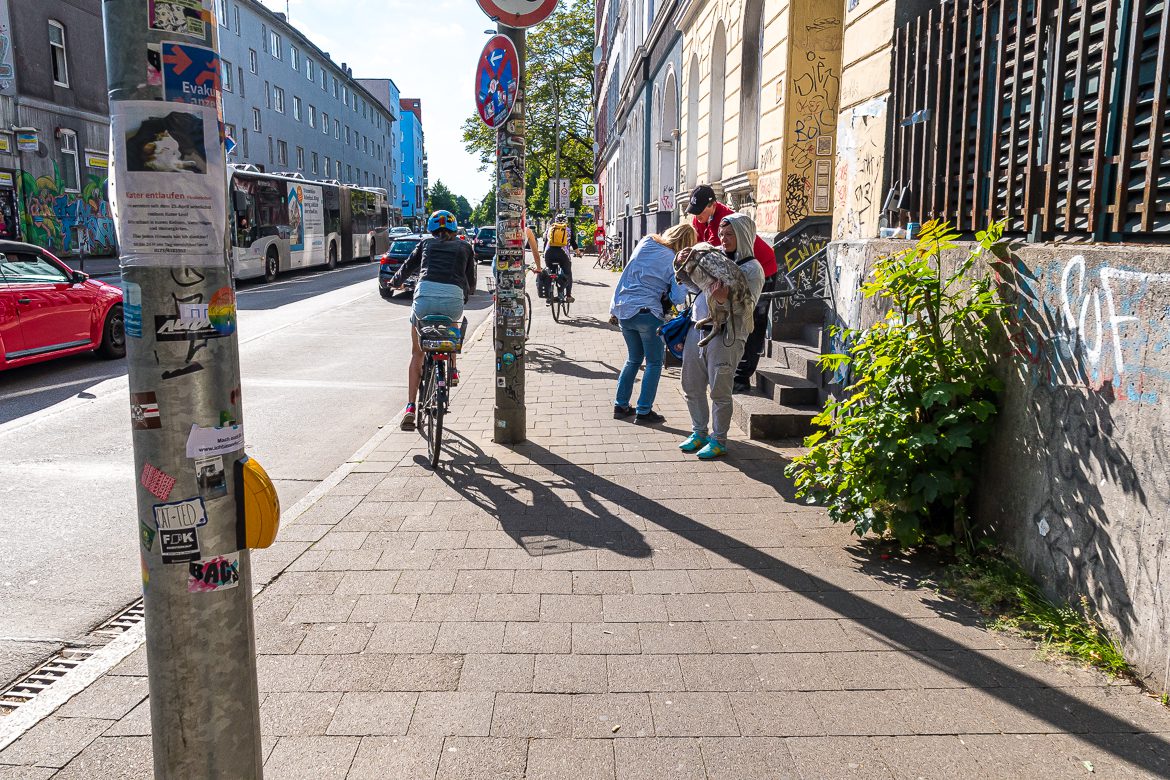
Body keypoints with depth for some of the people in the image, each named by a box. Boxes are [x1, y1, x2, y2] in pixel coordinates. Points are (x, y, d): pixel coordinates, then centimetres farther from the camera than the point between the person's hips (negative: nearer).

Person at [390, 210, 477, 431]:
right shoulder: (465, 247, 24)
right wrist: (465, 294, 47)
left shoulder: (426, 244, 24)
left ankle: (410, 406, 6)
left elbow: (407, 268, 25)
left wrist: (395, 282, 47)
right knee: (451, 323, 40)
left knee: (416, 353, 17)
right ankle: (452, 370, 32)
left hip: (425, 296, 0)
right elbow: (470, 283, 24)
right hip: (454, 300, 0)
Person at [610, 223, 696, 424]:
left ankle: (620, 406, 23)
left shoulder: (645, 243, 7)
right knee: (654, 363, 9)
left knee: (633, 359, 21)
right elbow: (678, 298, -12)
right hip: (648, 314, -6)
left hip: (624, 311, 6)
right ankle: (643, 411, 7)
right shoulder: (676, 263, -8)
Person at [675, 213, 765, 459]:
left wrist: (725, 299, -36)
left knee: (719, 390, 0)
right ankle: (699, 432, 28)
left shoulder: (752, 268, -5)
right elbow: (694, 284, 24)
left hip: (725, 335, -7)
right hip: (697, 328, 7)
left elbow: (747, 307, -18)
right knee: (692, 386, 13)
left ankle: (719, 440, 13)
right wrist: (681, 265, 6)